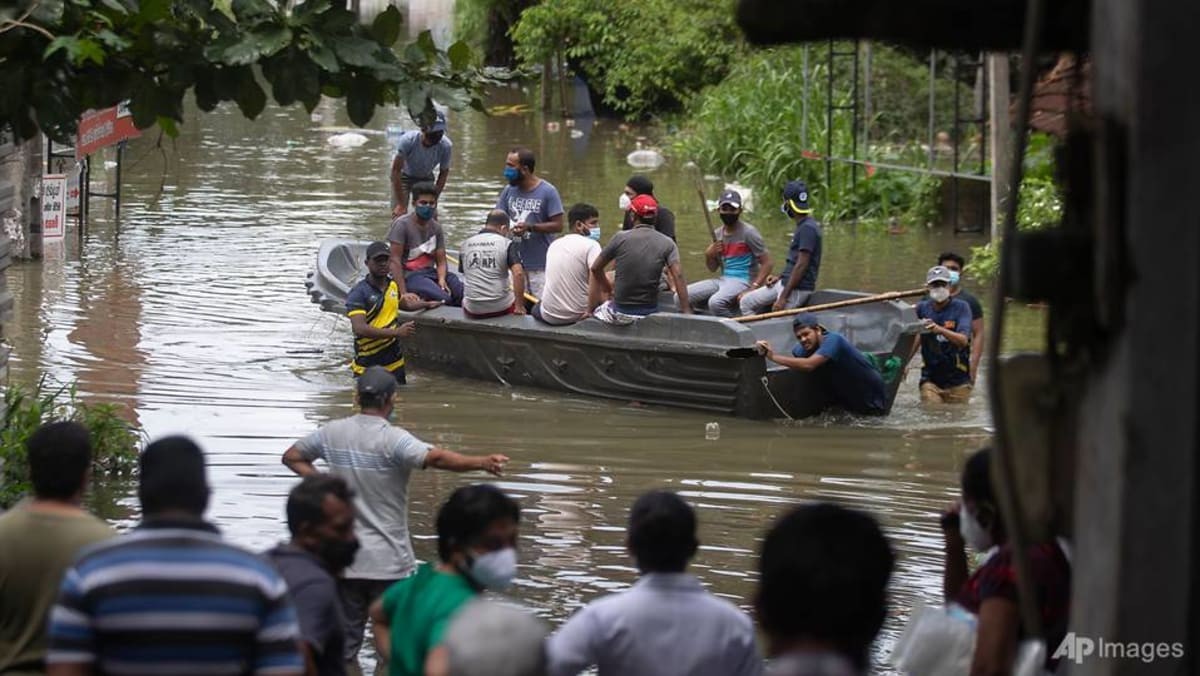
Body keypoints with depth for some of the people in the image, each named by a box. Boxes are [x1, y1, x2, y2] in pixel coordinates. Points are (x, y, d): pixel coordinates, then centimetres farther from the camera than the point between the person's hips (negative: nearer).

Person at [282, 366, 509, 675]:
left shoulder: (333, 433, 1)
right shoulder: (392, 440, -16)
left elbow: (292, 457, 14)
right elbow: (435, 458, -33)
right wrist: (482, 462, -40)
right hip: (388, 562, -5)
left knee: (345, 643, 10)